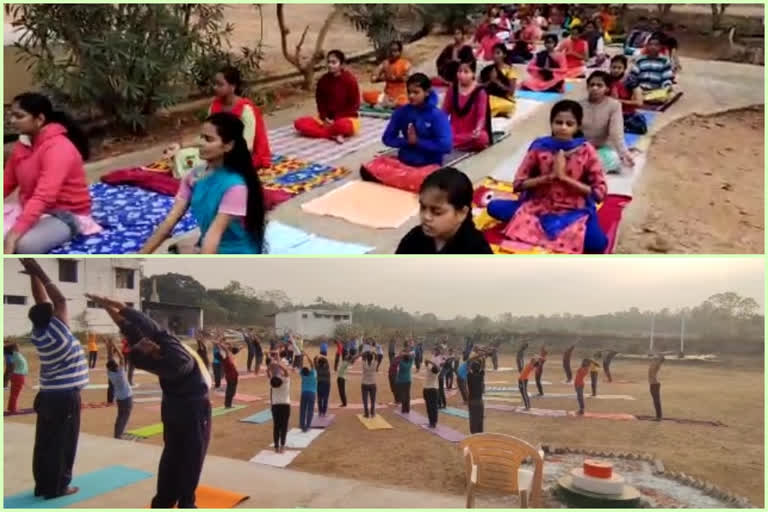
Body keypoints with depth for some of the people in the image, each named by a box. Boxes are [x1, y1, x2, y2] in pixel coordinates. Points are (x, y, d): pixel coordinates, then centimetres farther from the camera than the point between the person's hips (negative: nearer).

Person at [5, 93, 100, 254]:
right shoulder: (23, 144, 5)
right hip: (32, 209, 8)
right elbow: (7, 183, 11)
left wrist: (14, 234, -41)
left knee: (24, 245, -33)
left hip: (66, 214, -8)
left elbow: (43, 197, -33)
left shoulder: (59, 148, -23)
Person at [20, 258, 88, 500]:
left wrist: (32, 274, 4)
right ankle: (57, 487, 8)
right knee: (62, 444, 1)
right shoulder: (56, 332, -19)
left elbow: (42, 301, 5)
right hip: (65, 397, -7)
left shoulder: (37, 333, 0)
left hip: (47, 396, 7)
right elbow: (60, 299, -20)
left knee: (45, 443, 11)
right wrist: (39, 272, -18)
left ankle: (42, 485, 20)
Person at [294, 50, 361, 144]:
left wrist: (336, 119, -17)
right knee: (299, 123, -16)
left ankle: (323, 130, -12)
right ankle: (334, 135, -23)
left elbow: (354, 106, -11)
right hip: (327, 119, 6)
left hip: (348, 119, -5)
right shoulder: (323, 80, 2)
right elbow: (320, 102, 10)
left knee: (341, 125, -44)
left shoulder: (350, 80, -12)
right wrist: (325, 118, -9)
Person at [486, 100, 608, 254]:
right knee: (494, 207, -18)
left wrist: (564, 177, -18)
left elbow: (599, 192, -10)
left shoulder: (586, 151, -9)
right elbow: (519, 183, -4)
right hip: (538, 206, 0)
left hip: (574, 212, 1)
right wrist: (549, 176, -18)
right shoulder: (540, 147, -6)